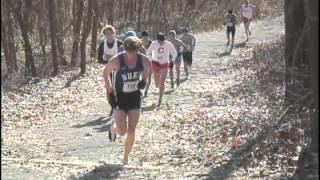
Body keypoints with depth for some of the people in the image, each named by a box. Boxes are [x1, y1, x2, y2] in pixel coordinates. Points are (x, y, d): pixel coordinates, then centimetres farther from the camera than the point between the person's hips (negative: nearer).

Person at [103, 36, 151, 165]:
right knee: (122, 131, -11)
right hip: (119, 97, -2)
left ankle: (126, 158, 21)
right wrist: (110, 91, -6)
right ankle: (113, 128, 27)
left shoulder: (144, 60, -12)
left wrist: (143, 81, -10)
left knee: (131, 131, 0)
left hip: (135, 97, 2)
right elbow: (106, 73, -1)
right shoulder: (116, 60, -19)